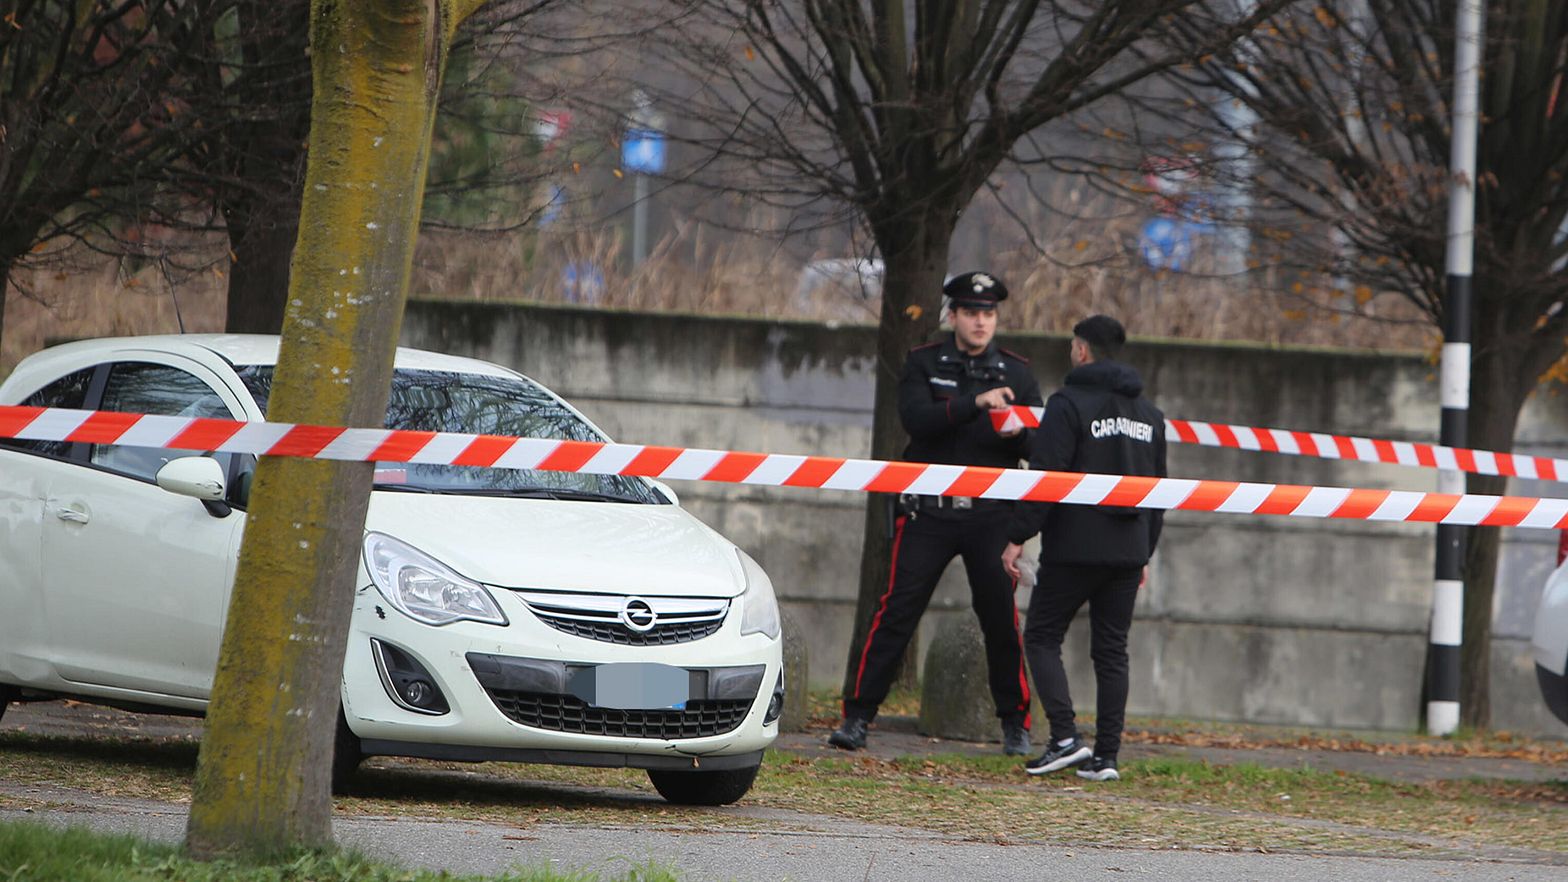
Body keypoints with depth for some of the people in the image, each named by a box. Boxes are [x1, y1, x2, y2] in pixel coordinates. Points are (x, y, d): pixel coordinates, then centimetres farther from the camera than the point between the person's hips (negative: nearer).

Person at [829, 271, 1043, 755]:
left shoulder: (1016, 372, 9)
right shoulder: (924, 364, 4)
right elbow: (916, 418, -15)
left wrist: (1018, 434, -18)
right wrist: (975, 403, -26)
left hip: (990, 515, 1)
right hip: (930, 511, -1)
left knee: (1002, 617, -1)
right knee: (897, 612, -5)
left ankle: (1015, 726, 10)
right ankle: (857, 717, -1)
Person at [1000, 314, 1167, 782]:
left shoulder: (1070, 403, -8)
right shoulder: (1149, 413, 15)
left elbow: (1045, 477, -14)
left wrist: (1017, 537, -10)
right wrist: (1145, 551, 25)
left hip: (1074, 549, -6)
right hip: (1129, 550, 6)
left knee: (1042, 637, 3)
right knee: (1112, 650, 9)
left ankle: (1065, 737, -12)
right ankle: (1106, 756, 4)